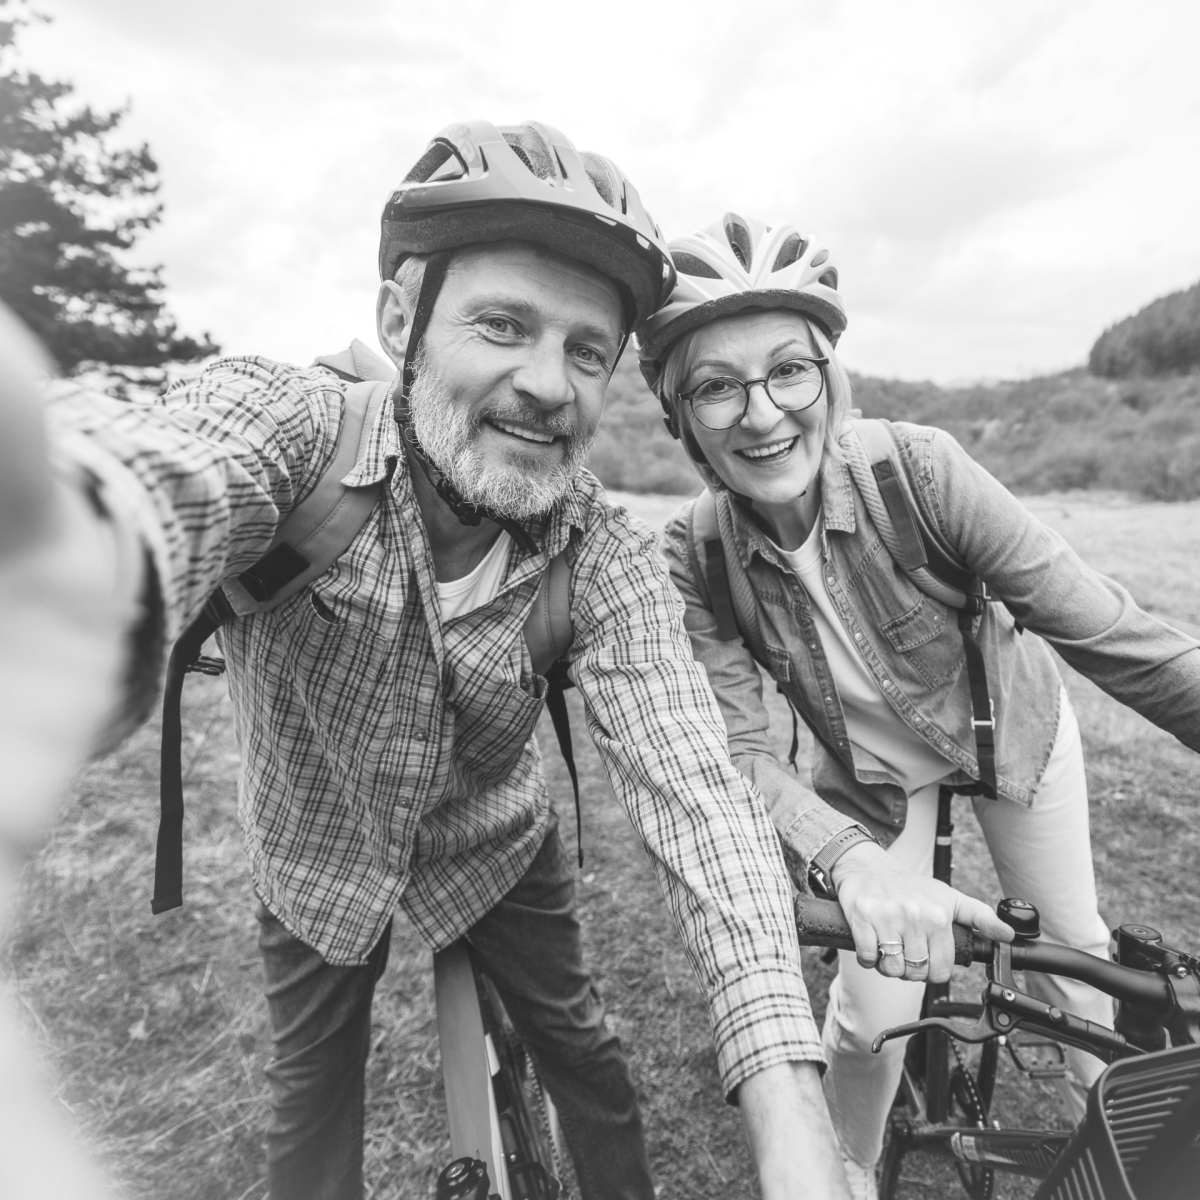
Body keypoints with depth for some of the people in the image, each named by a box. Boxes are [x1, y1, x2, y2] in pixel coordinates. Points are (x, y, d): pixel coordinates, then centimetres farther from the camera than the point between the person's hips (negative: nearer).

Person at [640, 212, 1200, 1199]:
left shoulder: (918, 470, -32)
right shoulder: (695, 556, -26)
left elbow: (1116, 636, -29)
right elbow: (740, 751, -27)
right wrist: (851, 862, -44)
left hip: (1013, 726, 1)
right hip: (872, 770, 0)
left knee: (1075, 948, 15)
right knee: (878, 1005, -6)